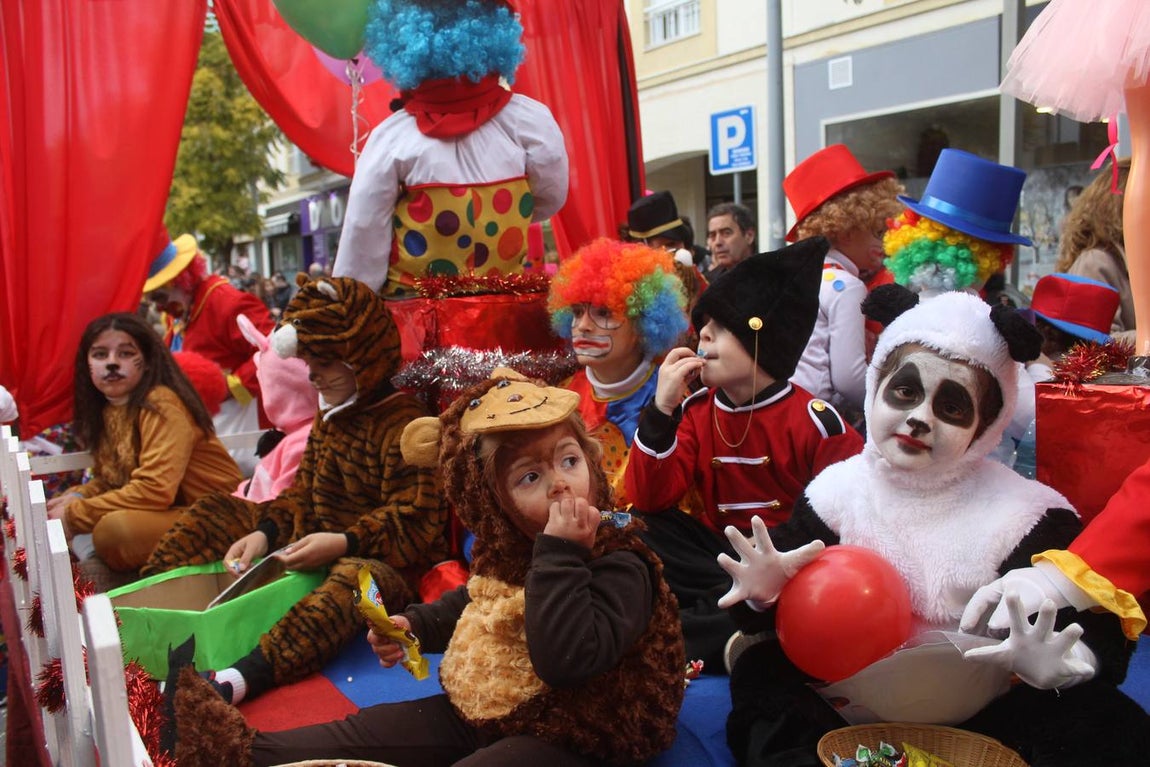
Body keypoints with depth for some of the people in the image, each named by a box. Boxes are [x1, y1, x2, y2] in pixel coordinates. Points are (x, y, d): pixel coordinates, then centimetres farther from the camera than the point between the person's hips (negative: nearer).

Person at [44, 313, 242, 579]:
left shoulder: (160, 405, -18)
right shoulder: (108, 408, 7)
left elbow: (155, 489, -28)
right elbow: (110, 478, 18)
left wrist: (74, 515, -19)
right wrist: (76, 496, -3)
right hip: (166, 509, 9)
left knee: (114, 528, -30)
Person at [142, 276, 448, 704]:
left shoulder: (404, 424, -15)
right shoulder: (330, 416, 12)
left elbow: (413, 523, -20)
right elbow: (303, 495, 12)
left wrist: (342, 544, -29)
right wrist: (264, 534, -6)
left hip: (377, 559, -9)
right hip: (312, 546, 9)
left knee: (353, 578, -44)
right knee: (216, 514, 8)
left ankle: (236, 680, -57)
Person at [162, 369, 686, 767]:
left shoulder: (619, 565, -22)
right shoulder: (502, 548, 1)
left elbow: (565, 662, -36)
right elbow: (470, 603, 24)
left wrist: (559, 553, -37)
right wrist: (414, 625, 8)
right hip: (476, 708, 8)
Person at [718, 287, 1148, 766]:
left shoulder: (1026, 517, -7)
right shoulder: (840, 491, 0)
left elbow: (1098, 629, -12)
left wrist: (1058, 662, -36)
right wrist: (765, 591, -24)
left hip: (981, 713, -1)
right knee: (758, 670, -18)